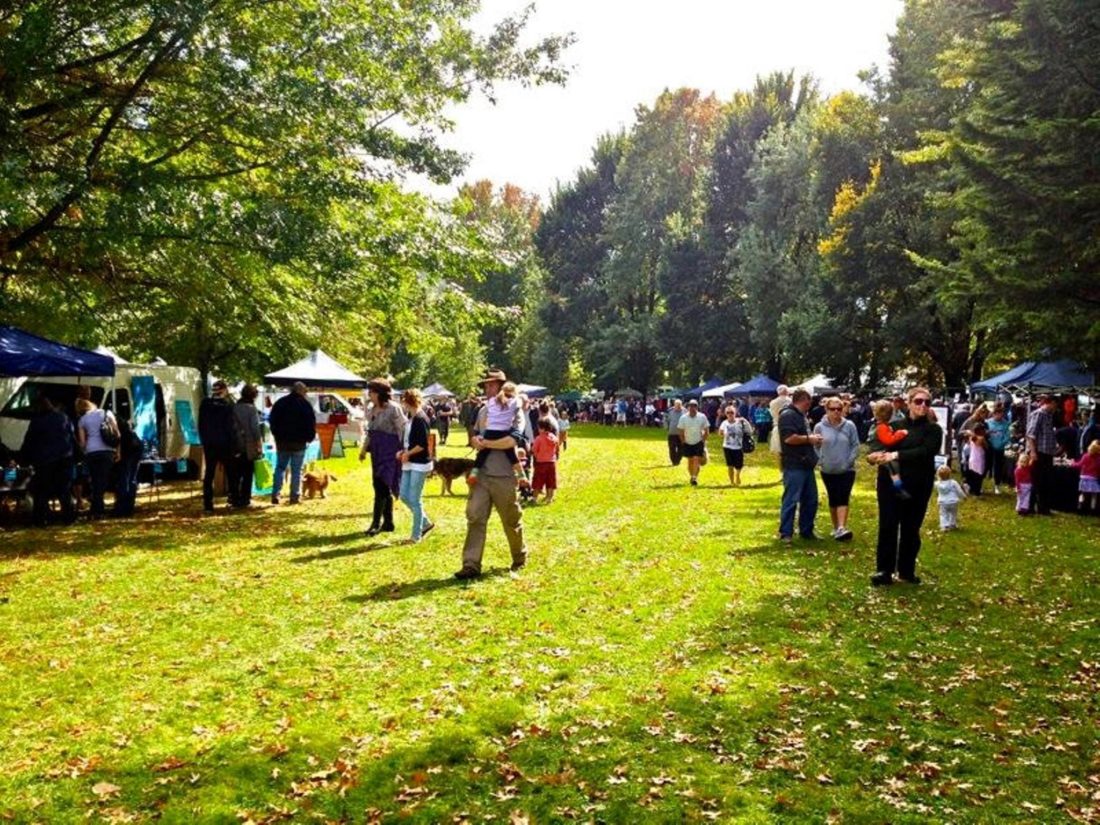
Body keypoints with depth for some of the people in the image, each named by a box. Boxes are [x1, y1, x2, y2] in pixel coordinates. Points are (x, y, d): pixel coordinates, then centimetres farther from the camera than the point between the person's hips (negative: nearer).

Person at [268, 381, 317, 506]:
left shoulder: (280, 403, 6)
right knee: (296, 470, 2)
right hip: (299, 442, -3)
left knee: (280, 468, 11)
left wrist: (277, 436, 16)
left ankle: (275, 495, 2)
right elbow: (312, 423, -6)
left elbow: (272, 422, 9)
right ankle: (295, 496, 2)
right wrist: (309, 437, 6)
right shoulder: (305, 404, -5)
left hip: (282, 441, 3)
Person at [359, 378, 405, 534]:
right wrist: (364, 448, 16)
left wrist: (402, 450, -13)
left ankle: (376, 523, -6)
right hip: (376, 452, 8)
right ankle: (388, 523, 19)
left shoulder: (393, 409, -10)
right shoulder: (371, 410, 12)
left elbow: (403, 430, -10)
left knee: (381, 486, -10)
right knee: (384, 488, 12)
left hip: (389, 452, -8)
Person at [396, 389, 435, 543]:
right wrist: (402, 452, 2)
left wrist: (407, 454, -10)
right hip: (408, 463, 9)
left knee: (415, 500, -3)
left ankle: (416, 535, 8)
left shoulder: (421, 419, -17)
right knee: (404, 496, 12)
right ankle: (426, 523, 26)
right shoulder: (410, 418, 11)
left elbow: (422, 445, -20)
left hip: (419, 464, -9)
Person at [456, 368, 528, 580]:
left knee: (511, 521, 9)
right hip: (481, 474, 5)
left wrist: (486, 443, -13)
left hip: (504, 476, -5)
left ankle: (520, 558, 31)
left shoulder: (514, 411, -5)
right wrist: (476, 440, -4)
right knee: (475, 517, -5)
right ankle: (471, 565, -5)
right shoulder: (483, 411, 13)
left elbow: (512, 440, -19)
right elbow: (475, 435, 20)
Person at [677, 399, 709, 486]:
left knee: (696, 459, -15)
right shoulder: (683, 418, -10)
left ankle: (694, 477, -14)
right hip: (687, 443, 2)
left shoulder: (702, 417, -12)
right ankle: (691, 477, 26)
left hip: (698, 443, -1)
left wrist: (703, 441, -5)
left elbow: (706, 430, -1)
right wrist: (683, 442, -2)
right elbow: (681, 431, 0)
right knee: (690, 461, 10)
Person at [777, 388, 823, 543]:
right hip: (794, 466, -10)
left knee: (811, 500, 13)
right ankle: (785, 534, 2)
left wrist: (814, 440, 13)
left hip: (806, 465, 10)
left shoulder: (801, 415, 18)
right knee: (791, 500, -5)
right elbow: (789, 438, -24)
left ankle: (806, 531, 24)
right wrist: (809, 439, -14)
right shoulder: (788, 415, -14)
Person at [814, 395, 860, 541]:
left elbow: (856, 446, -2)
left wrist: (849, 461, -11)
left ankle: (841, 528, -19)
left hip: (847, 470, -1)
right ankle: (836, 527, 21)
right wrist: (821, 460, -7)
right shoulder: (820, 427, -5)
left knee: (843, 498, -11)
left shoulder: (849, 426, -5)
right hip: (828, 471, 1)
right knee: (833, 499, 10)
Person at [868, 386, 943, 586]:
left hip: (917, 487, 0)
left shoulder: (933, 429, 1)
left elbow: (926, 452, -16)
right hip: (890, 483, 1)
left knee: (911, 528, 9)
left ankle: (907, 570, 22)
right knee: (887, 526, -2)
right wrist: (876, 455, -21)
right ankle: (884, 570, 3)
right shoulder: (895, 426, 7)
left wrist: (897, 455, -26)